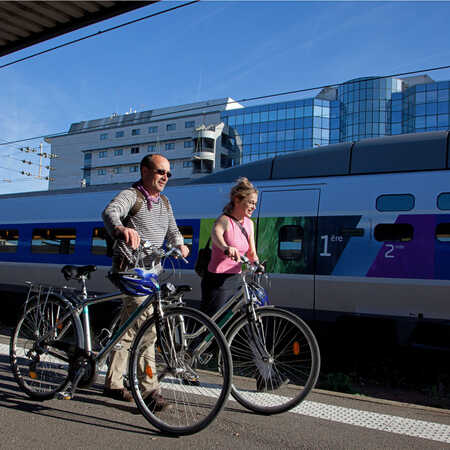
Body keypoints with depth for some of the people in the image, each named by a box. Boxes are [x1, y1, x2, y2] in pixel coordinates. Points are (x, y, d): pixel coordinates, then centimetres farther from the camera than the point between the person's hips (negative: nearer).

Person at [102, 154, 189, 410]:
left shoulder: (164, 202, 17)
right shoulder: (132, 195, -8)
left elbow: (172, 230, 20)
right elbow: (110, 211, -28)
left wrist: (179, 244, -4)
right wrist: (121, 228, -51)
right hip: (129, 268, -8)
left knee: (130, 327, 14)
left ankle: (113, 384, 27)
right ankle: (150, 390, -13)